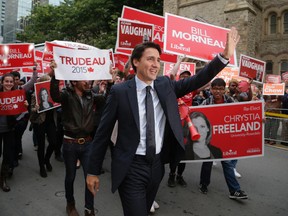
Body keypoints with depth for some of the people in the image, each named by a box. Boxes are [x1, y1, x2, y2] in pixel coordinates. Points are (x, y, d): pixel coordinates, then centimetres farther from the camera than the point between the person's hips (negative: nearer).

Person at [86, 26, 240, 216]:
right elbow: (103, 133, -6)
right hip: (131, 167, -4)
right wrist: (93, 171, -3)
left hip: (157, 164, 5)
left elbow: (199, 80, -4)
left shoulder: (166, 85, 1)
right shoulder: (120, 91, -10)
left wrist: (225, 55, -17)